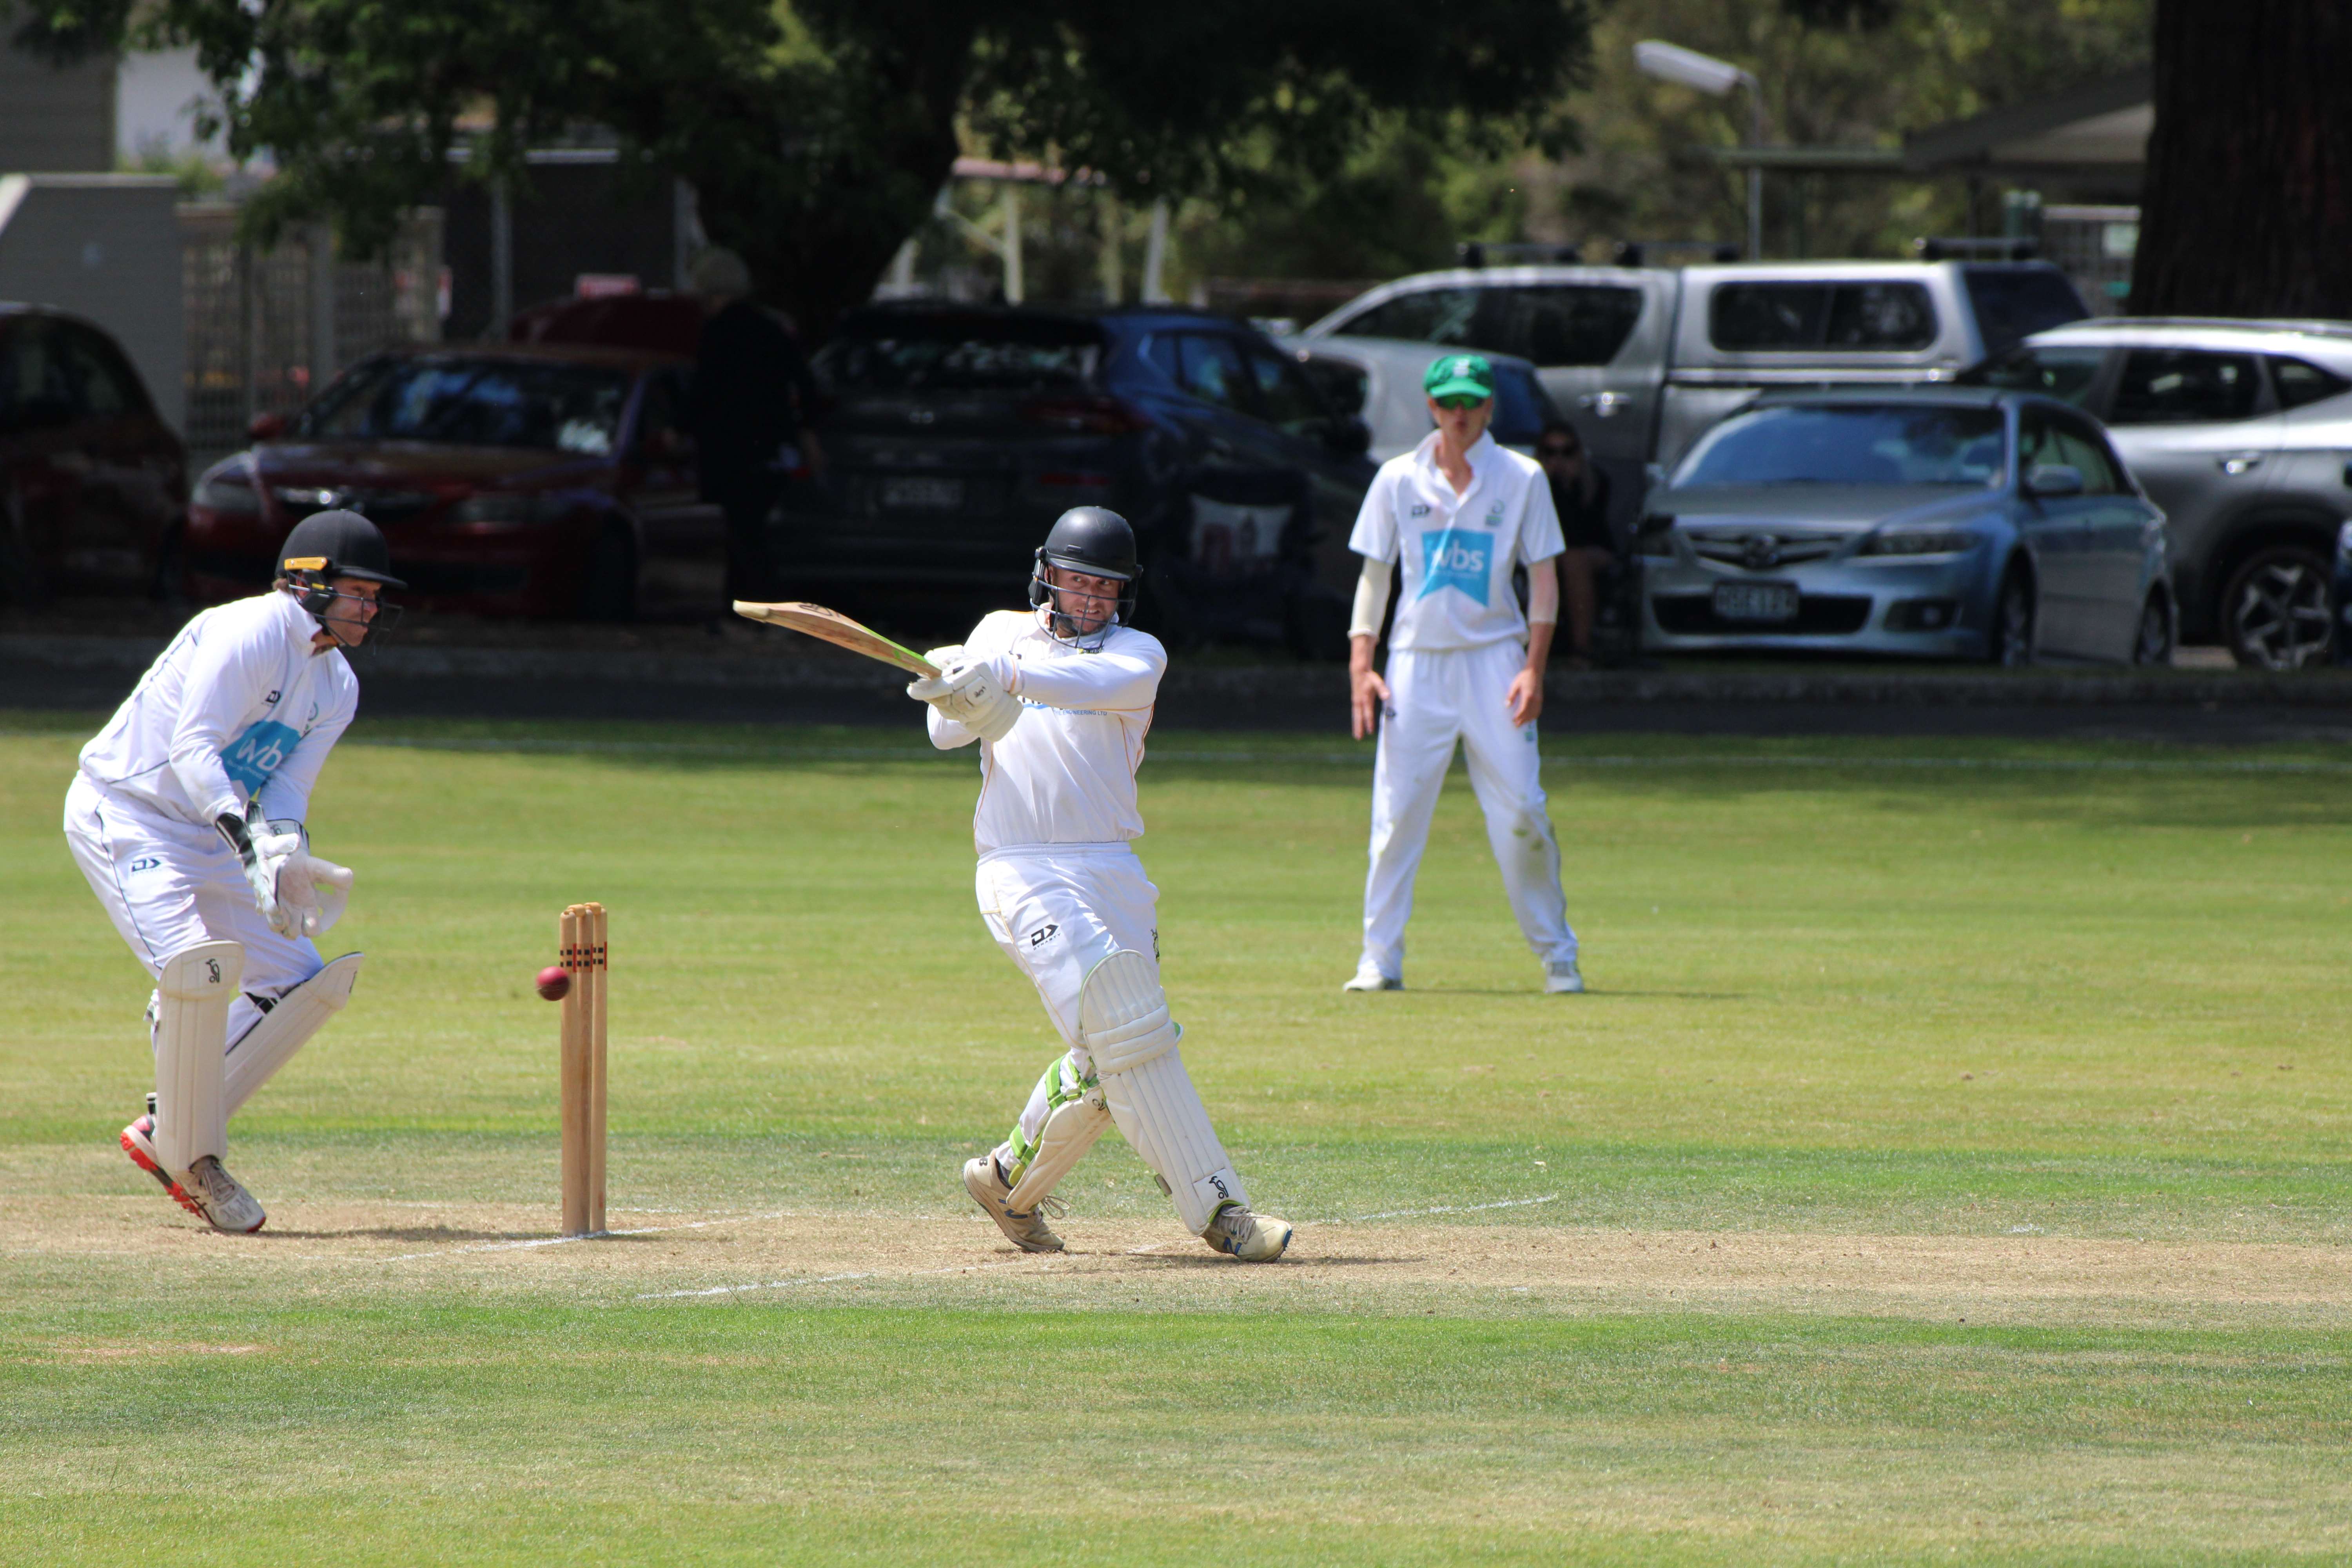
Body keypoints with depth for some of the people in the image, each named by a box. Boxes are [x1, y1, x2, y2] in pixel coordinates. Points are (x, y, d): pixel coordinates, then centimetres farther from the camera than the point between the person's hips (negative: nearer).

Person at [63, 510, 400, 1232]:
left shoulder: (337, 686, 8)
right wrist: (251, 844, -41)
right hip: (122, 814, -9)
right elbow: (193, 748, -28)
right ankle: (190, 1158, -11)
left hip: (207, 839, 9)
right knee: (196, 964, -28)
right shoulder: (250, 633, -20)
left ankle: (164, 1134, 9)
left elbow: (286, 788, 0)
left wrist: (285, 846, -23)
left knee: (301, 979, 3)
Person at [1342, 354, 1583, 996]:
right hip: (1417, 659, 1)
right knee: (1396, 813, -3)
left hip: (1494, 659, -1)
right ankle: (1380, 959, 1)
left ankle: (1557, 955, 3)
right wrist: (1361, 665, -2)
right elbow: (1375, 575, 8)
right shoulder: (1398, 479, 6)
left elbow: (1544, 579, 3)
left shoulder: (1521, 479, 3)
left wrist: (1534, 669, -7)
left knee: (1520, 813, -6)